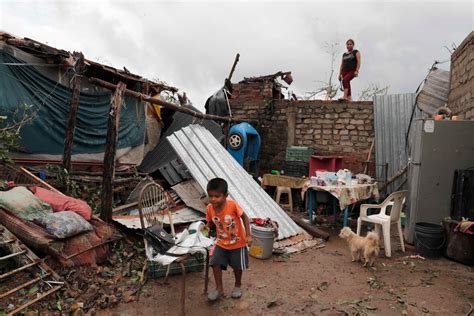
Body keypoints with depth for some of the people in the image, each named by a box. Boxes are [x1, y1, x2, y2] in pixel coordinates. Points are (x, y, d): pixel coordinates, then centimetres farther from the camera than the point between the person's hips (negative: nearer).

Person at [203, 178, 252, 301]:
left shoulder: (233, 205, -30)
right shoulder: (209, 209, -17)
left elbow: (245, 217, -16)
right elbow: (211, 223, 1)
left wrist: (248, 235, -20)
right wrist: (206, 227, -22)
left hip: (238, 243, -3)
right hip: (221, 243, 3)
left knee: (237, 266, 13)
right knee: (215, 263, -6)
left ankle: (238, 286, 41)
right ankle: (219, 289, 15)